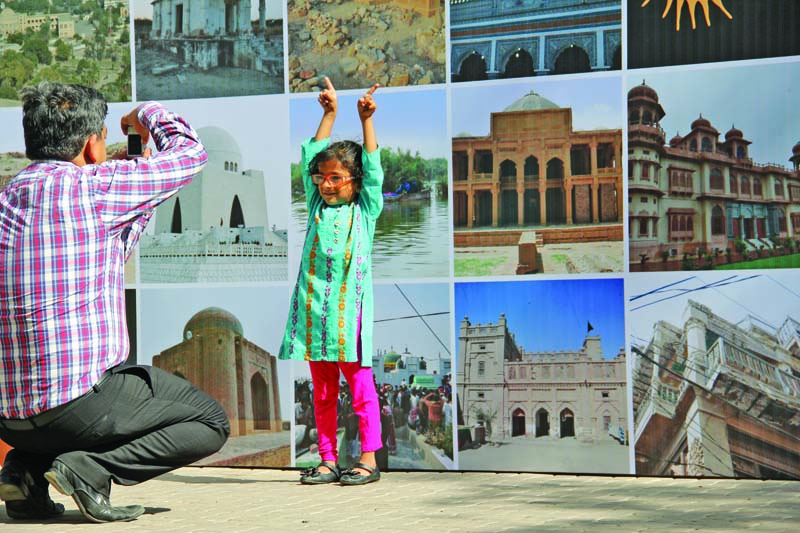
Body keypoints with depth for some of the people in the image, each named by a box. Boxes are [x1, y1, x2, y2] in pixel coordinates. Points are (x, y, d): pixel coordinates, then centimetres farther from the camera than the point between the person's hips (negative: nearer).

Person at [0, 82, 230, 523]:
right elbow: (189, 153, 2)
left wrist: (141, 209, 31)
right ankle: (90, 469, -9)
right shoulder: (91, 187, -11)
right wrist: (148, 115, 20)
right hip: (77, 401, -8)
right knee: (210, 423, 10)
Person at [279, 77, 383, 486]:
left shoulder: (365, 210, 4)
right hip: (315, 306, 4)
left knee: (360, 387, -1)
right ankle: (328, 461, 14)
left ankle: (368, 459, 3)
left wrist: (366, 120, -6)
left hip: (349, 310, -4)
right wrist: (329, 114, 9)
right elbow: (310, 156, 12)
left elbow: (373, 167, -2)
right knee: (322, 392, 8)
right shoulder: (316, 205, 12)